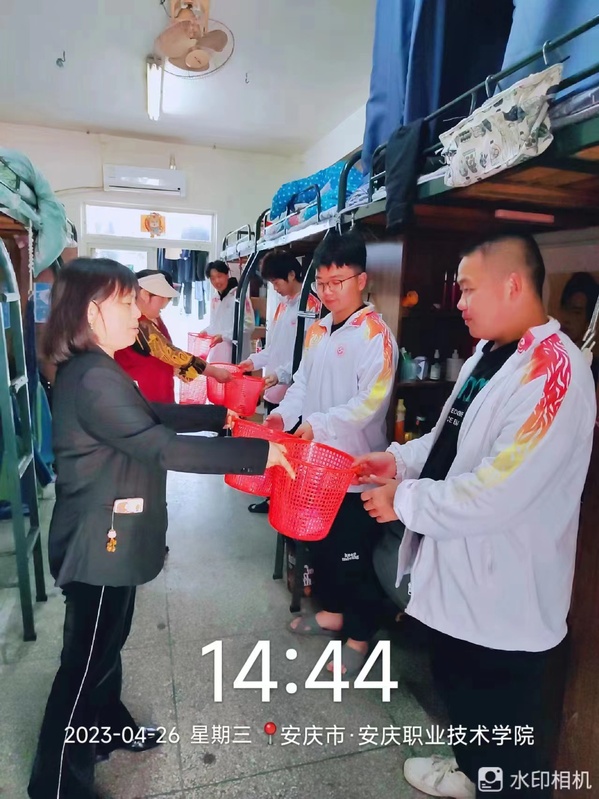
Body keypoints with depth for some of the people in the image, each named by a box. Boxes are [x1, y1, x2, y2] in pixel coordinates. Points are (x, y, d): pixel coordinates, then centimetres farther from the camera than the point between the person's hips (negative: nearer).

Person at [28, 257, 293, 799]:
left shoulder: (95, 370, 9)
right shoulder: (93, 379, -26)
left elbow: (152, 416, 16)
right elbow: (161, 447, -32)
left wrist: (219, 416, 8)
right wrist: (258, 452, -30)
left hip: (111, 537, 10)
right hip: (99, 543, -10)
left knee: (106, 643, 26)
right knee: (86, 661, 8)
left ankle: (107, 726, 48)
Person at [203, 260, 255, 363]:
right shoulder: (214, 299, 12)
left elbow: (248, 325, -15)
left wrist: (224, 336, -20)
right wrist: (206, 331, 3)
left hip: (234, 355, -7)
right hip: (215, 353, 7)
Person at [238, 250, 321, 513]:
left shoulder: (311, 306, -14)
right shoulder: (283, 304, 14)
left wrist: (281, 374, -24)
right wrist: (254, 361, 9)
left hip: (293, 393, -8)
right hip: (273, 390, 9)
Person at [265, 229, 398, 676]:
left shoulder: (375, 333, -14)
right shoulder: (317, 331, 9)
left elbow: (371, 401, -22)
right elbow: (302, 384, 11)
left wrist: (317, 424, -30)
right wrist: (283, 415, -7)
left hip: (355, 464, -7)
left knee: (354, 554, 6)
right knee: (320, 543, 21)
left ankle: (360, 636, 27)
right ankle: (333, 611, 44)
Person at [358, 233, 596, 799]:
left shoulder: (553, 372, -25)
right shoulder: (488, 355, 5)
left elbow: (497, 495, -31)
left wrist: (404, 500, -19)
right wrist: (400, 460, 0)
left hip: (504, 592, -9)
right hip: (457, 569, 9)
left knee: (504, 719, 16)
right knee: (456, 685, 30)